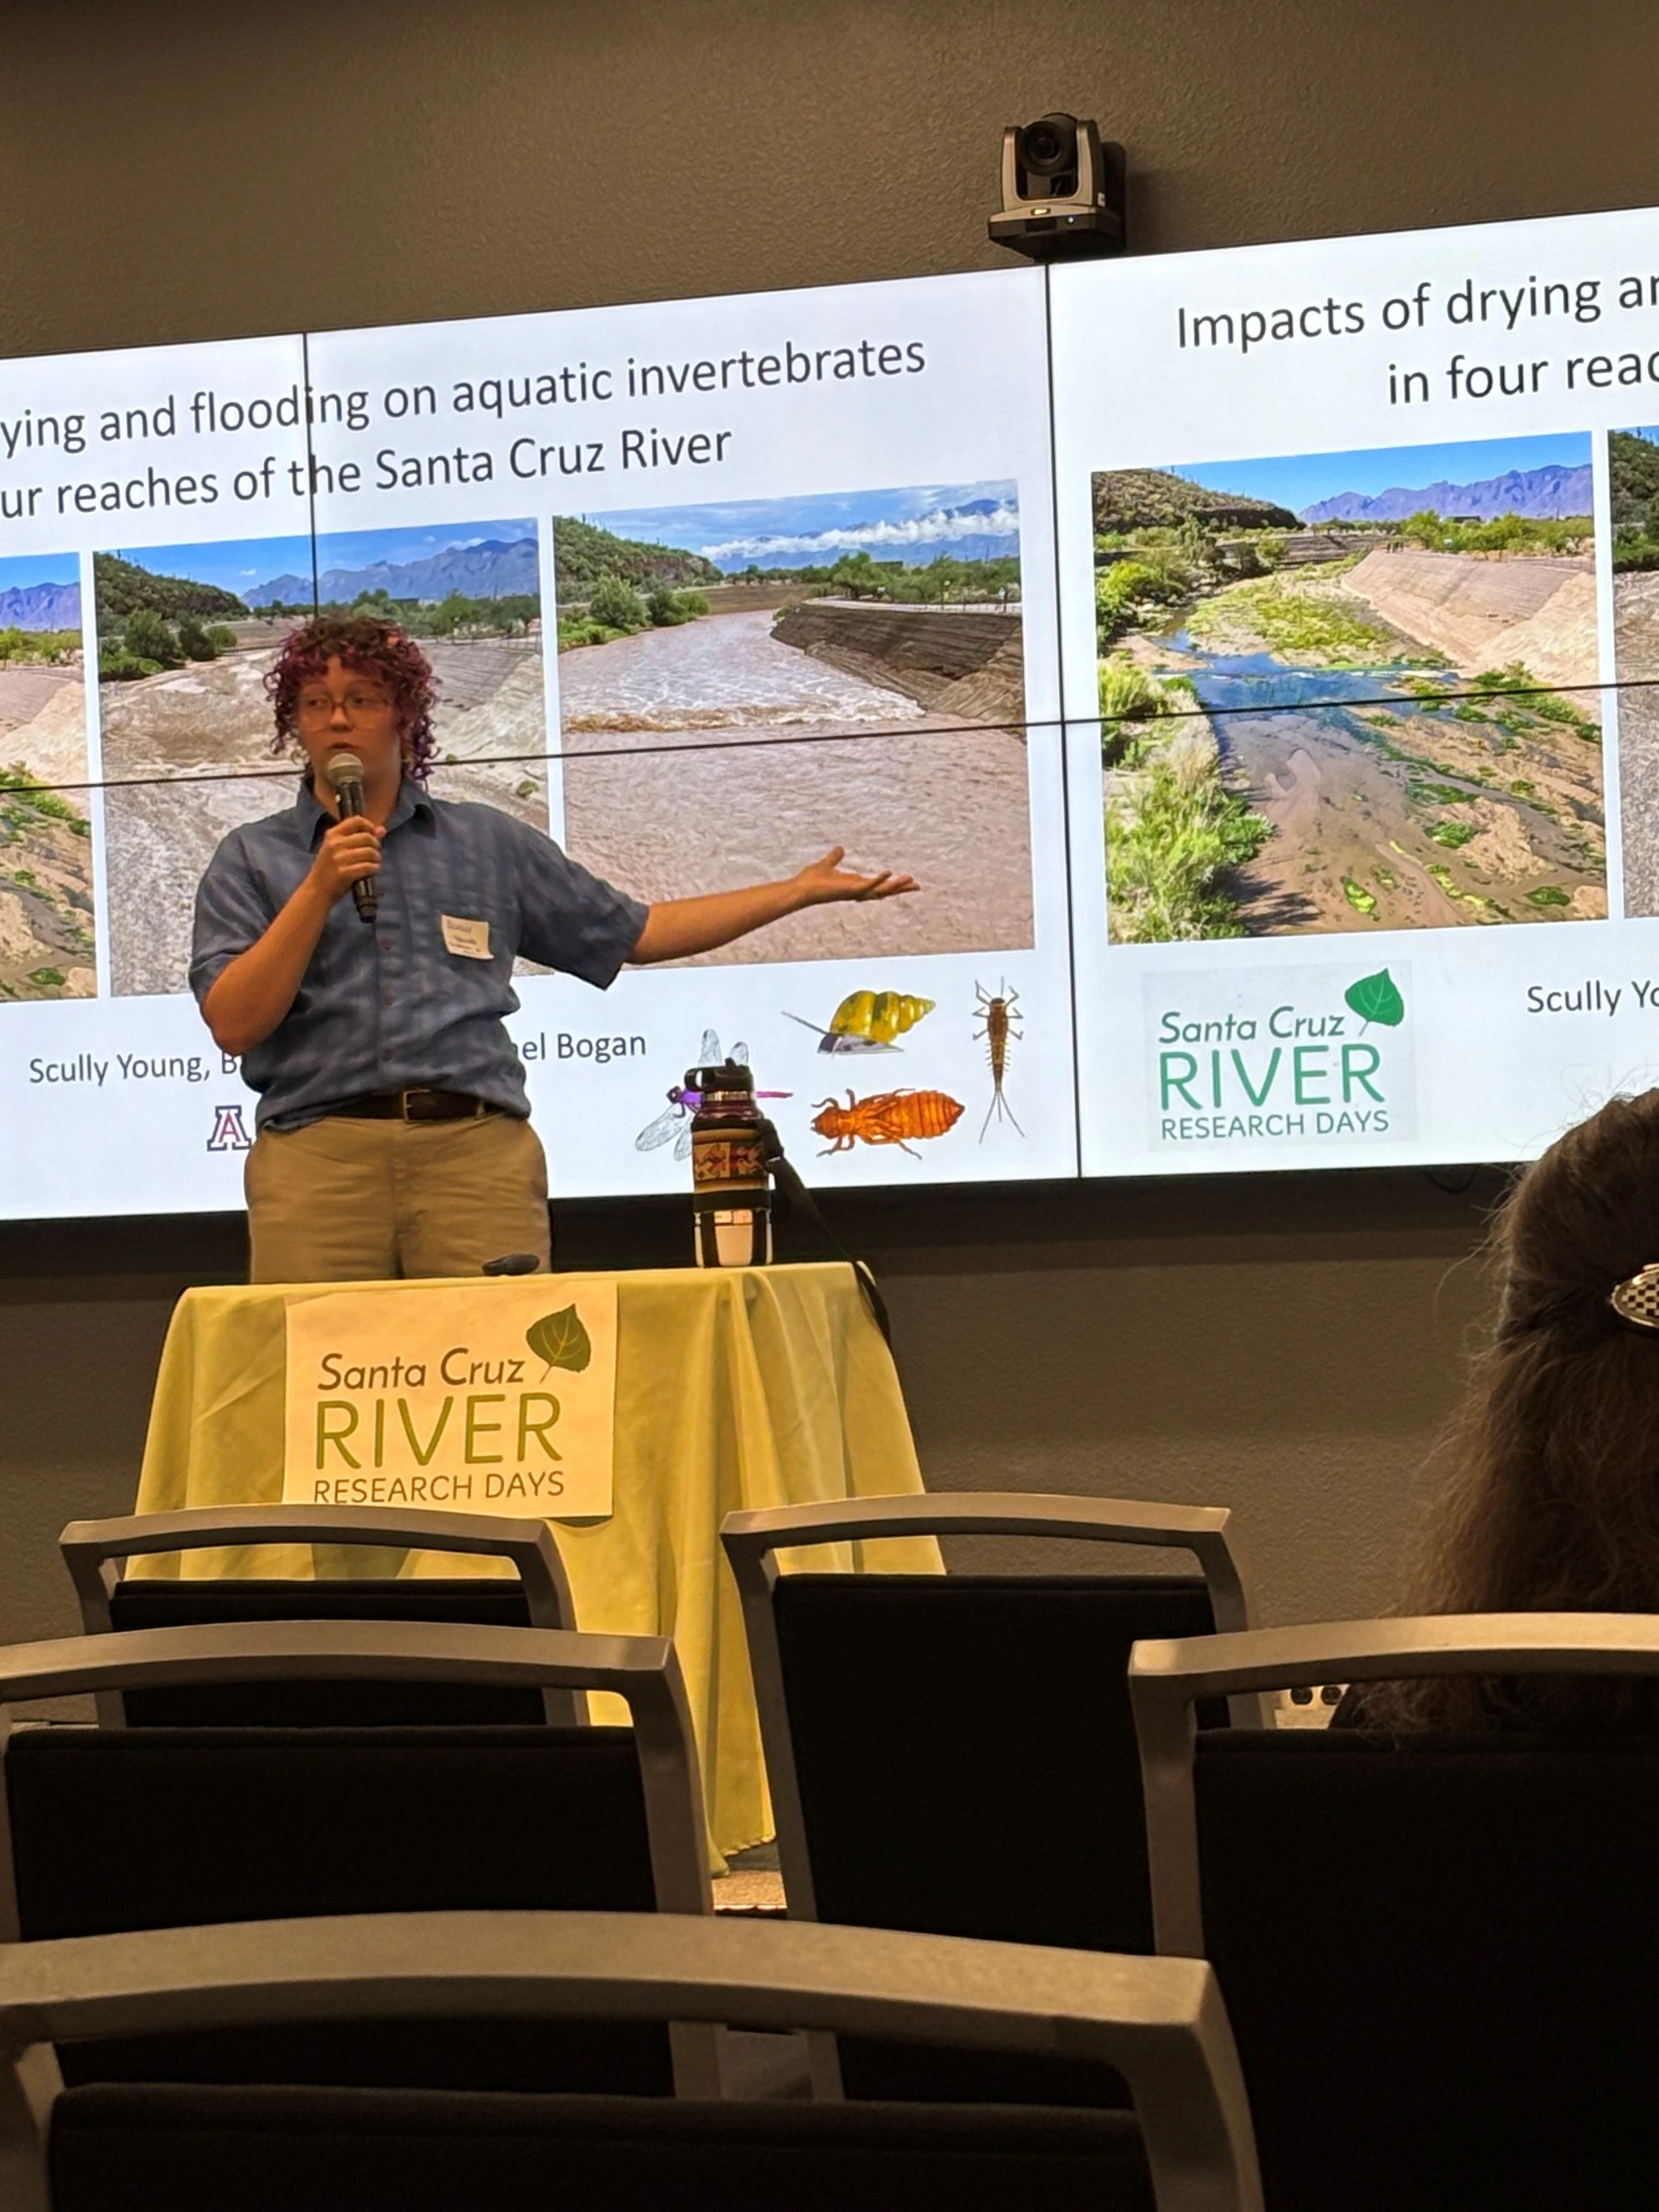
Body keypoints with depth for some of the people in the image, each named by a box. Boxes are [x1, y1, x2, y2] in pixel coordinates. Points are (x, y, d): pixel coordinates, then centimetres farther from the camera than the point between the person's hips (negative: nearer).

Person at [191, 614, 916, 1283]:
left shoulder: (490, 844, 19)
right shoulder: (250, 860, 13)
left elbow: (634, 931, 23)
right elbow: (233, 1024, 1)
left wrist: (801, 890, 22)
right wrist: (319, 890, -8)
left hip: (478, 1147, 1)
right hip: (318, 1151, -1)